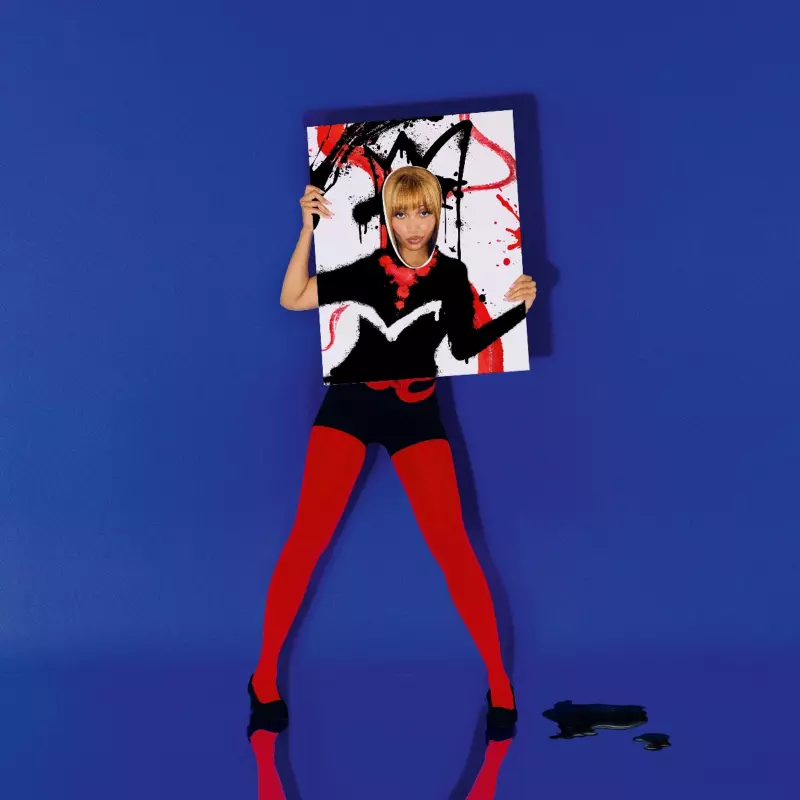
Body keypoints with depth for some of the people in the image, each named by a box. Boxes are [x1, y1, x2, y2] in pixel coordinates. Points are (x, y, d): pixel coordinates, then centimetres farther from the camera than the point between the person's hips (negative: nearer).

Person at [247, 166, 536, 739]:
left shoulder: (453, 275, 0)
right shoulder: (366, 267, -4)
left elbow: (465, 347, 5)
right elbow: (292, 300, -9)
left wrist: (518, 309, -5)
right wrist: (308, 229, -16)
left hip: (415, 411, 1)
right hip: (351, 403, 0)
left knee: (451, 543, -6)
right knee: (309, 536, -8)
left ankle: (499, 680, 8)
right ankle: (265, 677, 6)